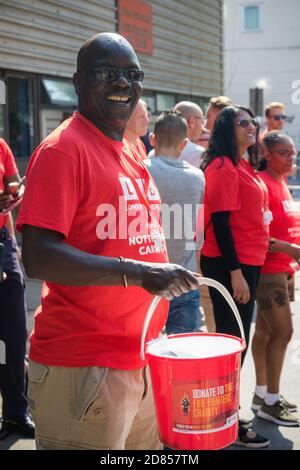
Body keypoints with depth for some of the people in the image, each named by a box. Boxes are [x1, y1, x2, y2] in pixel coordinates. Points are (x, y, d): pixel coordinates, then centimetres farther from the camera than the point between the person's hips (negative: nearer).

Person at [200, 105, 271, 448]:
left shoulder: (244, 165, 14)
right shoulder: (223, 166, -14)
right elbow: (220, 222, -19)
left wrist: (248, 267, 14)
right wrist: (235, 272, -22)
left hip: (246, 262, 9)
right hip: (230, 265, -9)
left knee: (236, 340, 14)